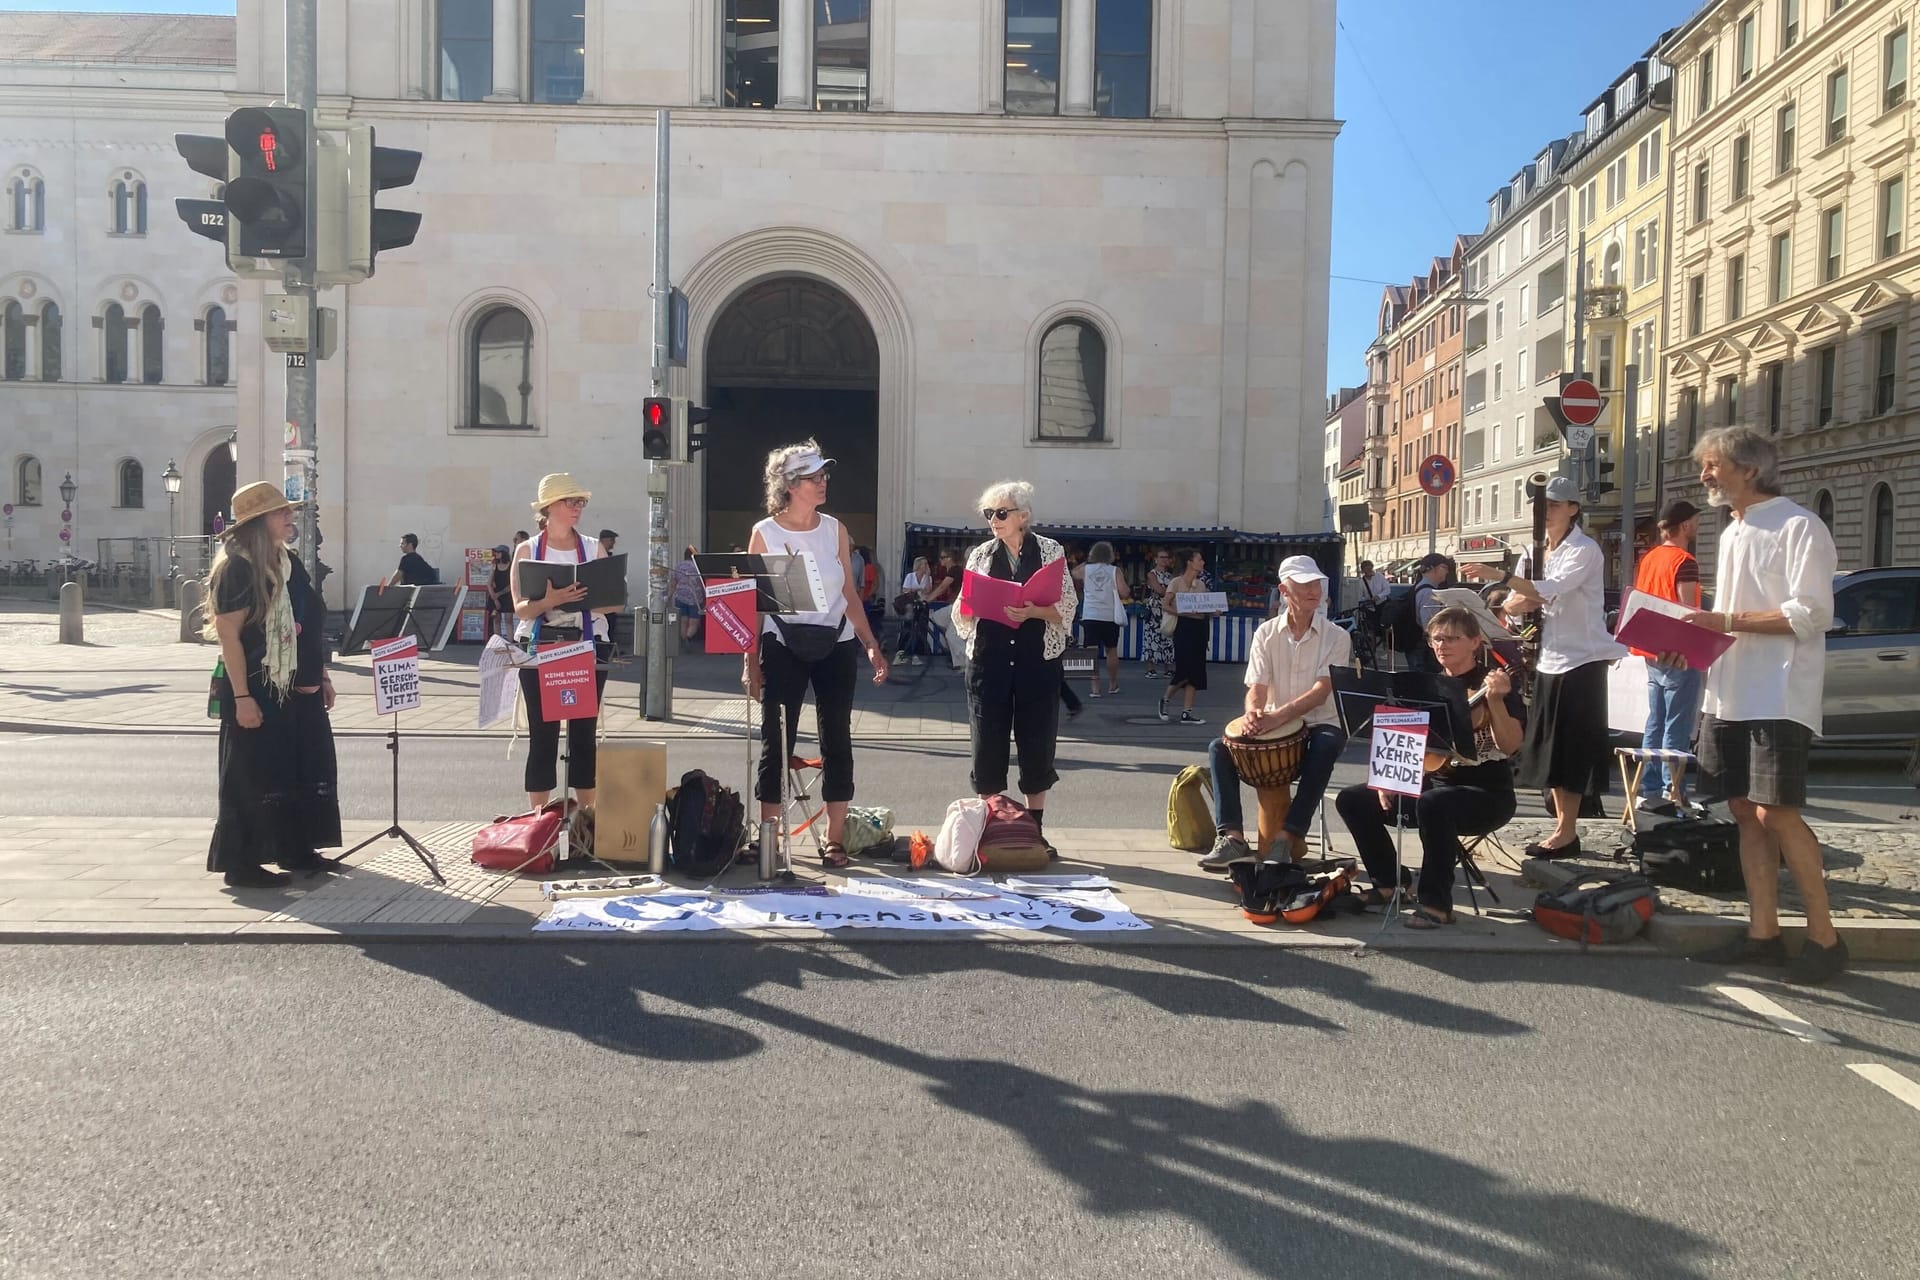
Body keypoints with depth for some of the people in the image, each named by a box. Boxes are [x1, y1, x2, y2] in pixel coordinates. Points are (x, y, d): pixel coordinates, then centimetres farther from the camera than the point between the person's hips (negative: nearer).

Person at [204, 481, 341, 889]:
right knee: (253, 778, -1)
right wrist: (241, 697, -21)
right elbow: (228, 635, -17)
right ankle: (241, 864, 9)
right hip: (258, 691, -9)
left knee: (308, 769, 15)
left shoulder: (289, 562, 12)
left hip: (300, 689, 9)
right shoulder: (237, 568, -13)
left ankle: (298, 850, 28)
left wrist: (321, 675, 17)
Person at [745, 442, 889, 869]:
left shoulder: (835, 529, 6)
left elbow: (850, 595, 9)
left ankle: (835, 838, 11)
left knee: (837, 739, 3)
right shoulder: (765, 534, -1)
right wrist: (751, 662, -4)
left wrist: (872, 647, 1)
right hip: (783, 647, -2)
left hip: (835, 646, 2)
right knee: (777, 741, 1)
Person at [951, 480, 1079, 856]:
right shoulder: (980, 555, 10)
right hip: (989, 660, 2)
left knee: (1037, 746, 3)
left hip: (1037, 662, -2)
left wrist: (1034, 612, -19)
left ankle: (1035, 830, 17)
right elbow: (964, 618, 11)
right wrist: (967, 608, -11)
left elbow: (1066, 609, -2)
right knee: (988, 745, 2)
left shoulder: (1051, 551, 3)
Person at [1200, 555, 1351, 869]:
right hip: (1273, 726, 3)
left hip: (1320, 725, -3)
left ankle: (1289, 837, -34)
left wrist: (1277, 716, -33)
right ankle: (1232, 837, -28)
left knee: (1326, 747, -37)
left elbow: (1321, 691, -18)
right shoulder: (1266, 633, 3)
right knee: (1220, 748, -19)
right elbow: (1257, 688, -4)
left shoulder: (1336, 637, -5)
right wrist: (1253, 713, -30)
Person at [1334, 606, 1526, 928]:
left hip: (1486, 793, -7)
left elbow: (1509, 746, -20)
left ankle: (1437, 904, -27)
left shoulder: (1495, 682, -8)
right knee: (1351, 800, -4)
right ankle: (1389, 883, 9)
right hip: (1434, 783, 7)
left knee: (1433, 804, -39)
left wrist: (1495, 700, -33)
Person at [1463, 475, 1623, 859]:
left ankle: (1567, 832, 1)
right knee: (1550, 747, 9)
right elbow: (1512, 602, 9)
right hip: (1549, 659, 8)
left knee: (1570, 747, -5)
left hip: (1580, 659, -8)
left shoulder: (1585, 550, -11)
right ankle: (1562, 825, 18)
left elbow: (1553, 589, -29)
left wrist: (1502, 576, -39)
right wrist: (1517, 600, -14)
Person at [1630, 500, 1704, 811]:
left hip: (1652, 654, 8)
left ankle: (1649, 791, 12)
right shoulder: (1684, 561, -12)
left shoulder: (1647, 559, 13)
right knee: (1676, 730, -5)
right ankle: (1672, 792, -5)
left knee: (1655, 725, 11)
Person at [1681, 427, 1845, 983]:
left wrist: (1729, 620, -19)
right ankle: (1763, 932, 13)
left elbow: (1811, 614, -17)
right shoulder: (1732, 532, 18)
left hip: (1779, 698, -8)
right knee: (1746, 812, 7)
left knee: (1777, 813, -11)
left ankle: (1824, 937, 2)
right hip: (1730, 696, 8)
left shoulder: (1798, 526, -8)